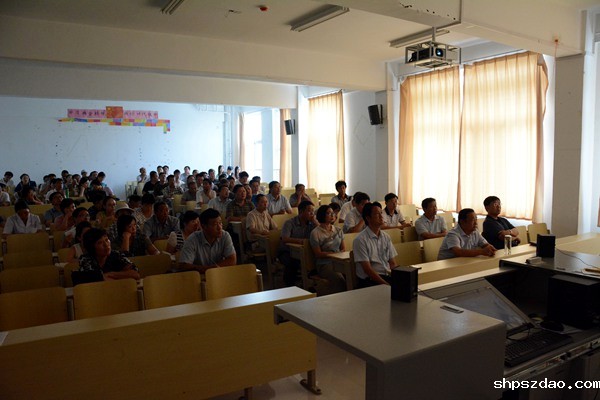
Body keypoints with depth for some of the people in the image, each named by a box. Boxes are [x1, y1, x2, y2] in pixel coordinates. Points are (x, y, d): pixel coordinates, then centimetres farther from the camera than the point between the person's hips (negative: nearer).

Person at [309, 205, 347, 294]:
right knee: (339, 278, -34)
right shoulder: (315, 233, -1)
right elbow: (318, 254, -4)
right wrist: (335, 253, -10)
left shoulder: (338, 230, 17)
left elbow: (343, 249, 16)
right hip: (324, 264, -5)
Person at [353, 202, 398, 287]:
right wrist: (386, 284, -18)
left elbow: (392, 263, 12)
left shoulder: (386, 237, 12)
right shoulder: (360, 240, -9)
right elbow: (367, 269, -12)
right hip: (369, 280, -6)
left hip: (387, 276, 6)